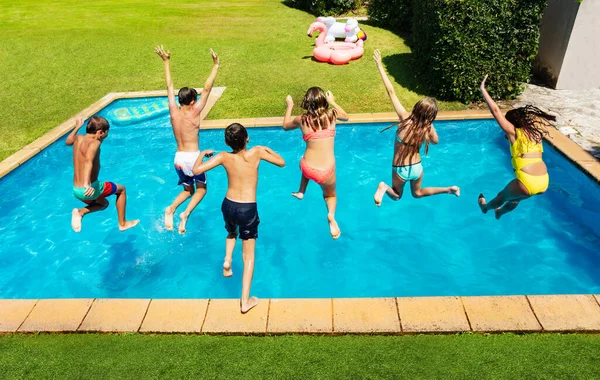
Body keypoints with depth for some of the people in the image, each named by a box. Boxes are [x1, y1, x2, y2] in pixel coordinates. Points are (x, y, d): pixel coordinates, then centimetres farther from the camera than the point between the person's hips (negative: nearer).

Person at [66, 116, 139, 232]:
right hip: (89, 190, -8)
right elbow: (88, 161, -36)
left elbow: (68, 141, 33)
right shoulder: (94, 142, -16)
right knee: (121, 189, 19)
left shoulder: (79, 138, 6)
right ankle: (123, 223, 22)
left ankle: (80, 212, 5)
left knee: (103, 203, 34)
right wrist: (87, 184, -50)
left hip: (76, 191, 8)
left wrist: (78, 126, 47)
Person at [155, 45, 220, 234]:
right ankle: (186, 213, -7)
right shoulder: (193, 113, -13)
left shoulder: (174, 112, -1)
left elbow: (169, 87, 8)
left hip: (178, 158, 5)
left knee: (187, 190, 24)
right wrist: (215, 66, -10)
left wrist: (166, 62, 15)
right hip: (193, 157, -5)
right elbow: (207, 89, -13)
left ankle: (171, 208, -3)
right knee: (201, 188, 17)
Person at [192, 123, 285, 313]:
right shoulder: (256, 152, -13)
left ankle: (227, 259, 15)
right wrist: (267, 149, 15)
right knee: (248, 256, 8)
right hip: (248, 209, -2)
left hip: (228, 205, 3)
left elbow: (196, 170, -8)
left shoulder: (224, 156, -8)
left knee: (231, 233, 39)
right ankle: (245, 301, 9)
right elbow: (281, 163, 1)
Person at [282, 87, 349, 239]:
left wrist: (289, 106, 33)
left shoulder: (302, 119, -1)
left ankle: (301, 192, 32)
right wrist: (333, 102, 33)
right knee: (330, 195, 27)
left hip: (307, 169, 2)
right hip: (326, 171, -1)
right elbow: (346, 117, 24)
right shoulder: (332, 114, -2)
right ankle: (331, 214, -5)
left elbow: (286, 126, 23)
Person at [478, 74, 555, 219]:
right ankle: (499, 212, 64)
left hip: (527, 183, -6)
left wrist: (483, 89, 2)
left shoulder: (514, 132, -2)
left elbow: (495, 110, -3)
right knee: (515, 199, 37)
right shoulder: (535, 132, 14)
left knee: (503, 196, 28)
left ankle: (485, 207, 57)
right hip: (544, 182, 6)